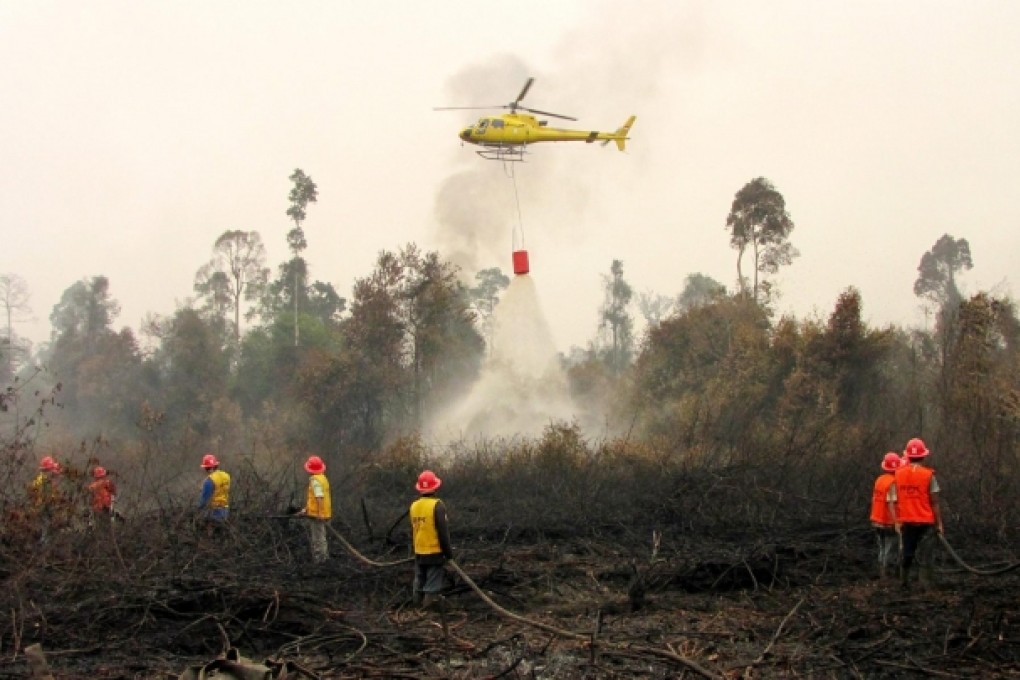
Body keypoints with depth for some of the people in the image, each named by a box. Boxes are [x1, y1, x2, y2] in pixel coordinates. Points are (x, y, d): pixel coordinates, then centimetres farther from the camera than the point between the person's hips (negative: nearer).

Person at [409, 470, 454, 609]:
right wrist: (448, 552, -7)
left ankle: (418, 599, 26)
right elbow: (443, 532, -17)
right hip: (435, 552, -6)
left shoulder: (414, 506, 3)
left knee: (420, 579, 18)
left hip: (419, 552, 6)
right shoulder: (437, 506, -17)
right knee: (433, 582, -1)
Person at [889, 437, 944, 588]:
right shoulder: (928, 475, -10)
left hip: (906, 522, 3)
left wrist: (896, 522, 6)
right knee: (925, 556, 1)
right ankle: (927, 585, -1)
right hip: (925, 522, -3)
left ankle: (904, 580, 24)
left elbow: (892, 500, 0)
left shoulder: (898, 474, 0)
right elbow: (934, 502, -8)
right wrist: (939, 523, 0)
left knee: (907, 553, 18)